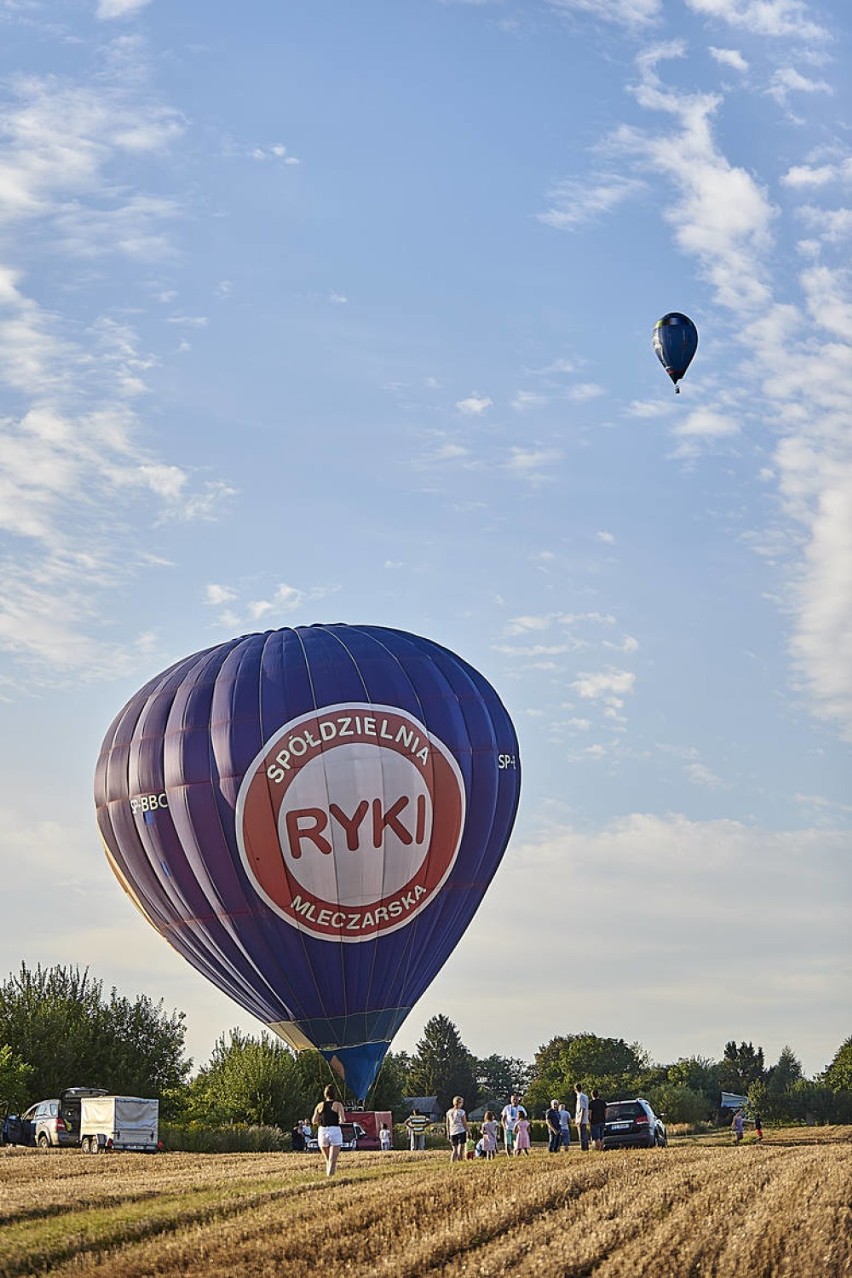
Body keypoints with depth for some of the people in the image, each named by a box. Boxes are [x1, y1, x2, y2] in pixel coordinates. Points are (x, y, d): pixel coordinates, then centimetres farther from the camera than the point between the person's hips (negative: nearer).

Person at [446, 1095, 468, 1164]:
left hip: (452, 1132, 4)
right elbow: (464, 1123, -6)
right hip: (461, 1131, -4)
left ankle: (452, 1162, 1)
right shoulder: (461, 1112, -7)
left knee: (454, 1149, 10)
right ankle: (461, 1160, -2)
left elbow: (447, 1124, 10)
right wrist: (468, 1132, 3)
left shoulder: (449, 1112, 6)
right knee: (461, 1148, 5)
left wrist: (448, 1134, 17)